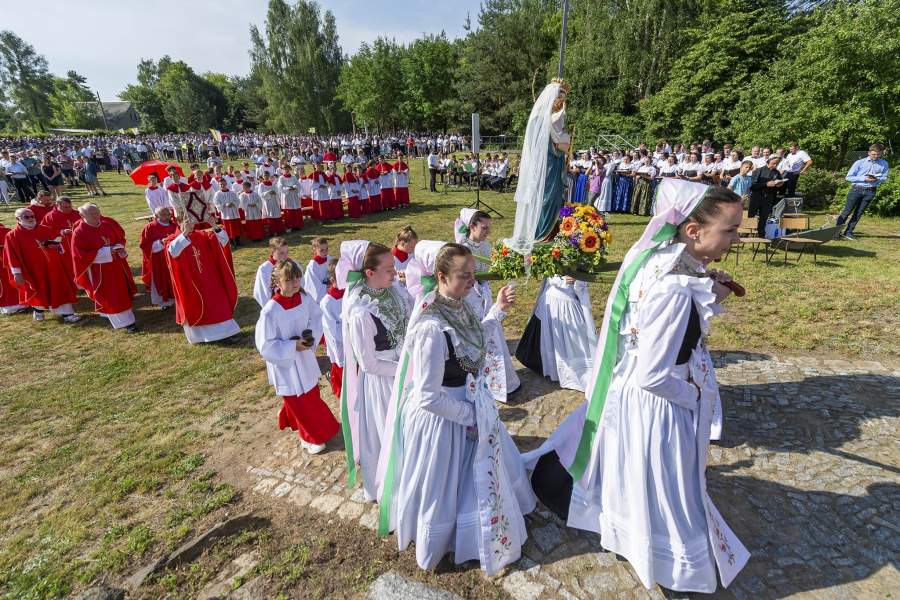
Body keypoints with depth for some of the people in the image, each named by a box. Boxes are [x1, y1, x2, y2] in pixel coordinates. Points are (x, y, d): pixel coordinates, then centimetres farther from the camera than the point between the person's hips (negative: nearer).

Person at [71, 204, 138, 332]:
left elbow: (121, 236, 11)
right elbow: (81, 255, -17)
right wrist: (106, 252, -21)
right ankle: (124, 322, 10)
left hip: (117, 264, 6)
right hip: (100, 269, -5)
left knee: (122, 292, 18)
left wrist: (119, 247, -10)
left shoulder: (109, 222, -4)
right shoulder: (79, 233, -16)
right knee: (110, 296, 3)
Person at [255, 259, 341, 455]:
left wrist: (311, 335, -14)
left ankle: (288, 417, 53)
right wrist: (294, 346, -24)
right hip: (285, 364, -6)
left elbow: (316, 317, 4)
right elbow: (265, 346, -22)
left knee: (311, 394, 24)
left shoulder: (304, 298, -12)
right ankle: (311, 437, 35)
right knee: (300, 403, 12)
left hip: (305, 360, 6)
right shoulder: (270, 311, -27)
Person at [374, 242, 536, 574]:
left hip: (469, 405, 9)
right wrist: (469, 415, -17)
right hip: (441, 416, -8)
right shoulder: (431, 328, -33)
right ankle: (434, 548, 51)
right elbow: (429, 397, -29)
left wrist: (498, 310, 4)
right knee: (444, 485, 18)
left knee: (482, 473, 30)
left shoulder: (457, 305, -7)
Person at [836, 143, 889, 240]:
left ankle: (848, 232, 11)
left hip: (870, 192, 3)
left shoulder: (884, 164, 4)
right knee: (847, 211, -5)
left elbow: (884, 178, 10)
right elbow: (848, 177, -6)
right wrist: (864, 179, -15)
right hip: (856, 189, -3)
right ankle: (836, 230, -1)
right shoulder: (859, 162, -5)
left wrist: (876, 179, -13)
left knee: (858, 213, 6)